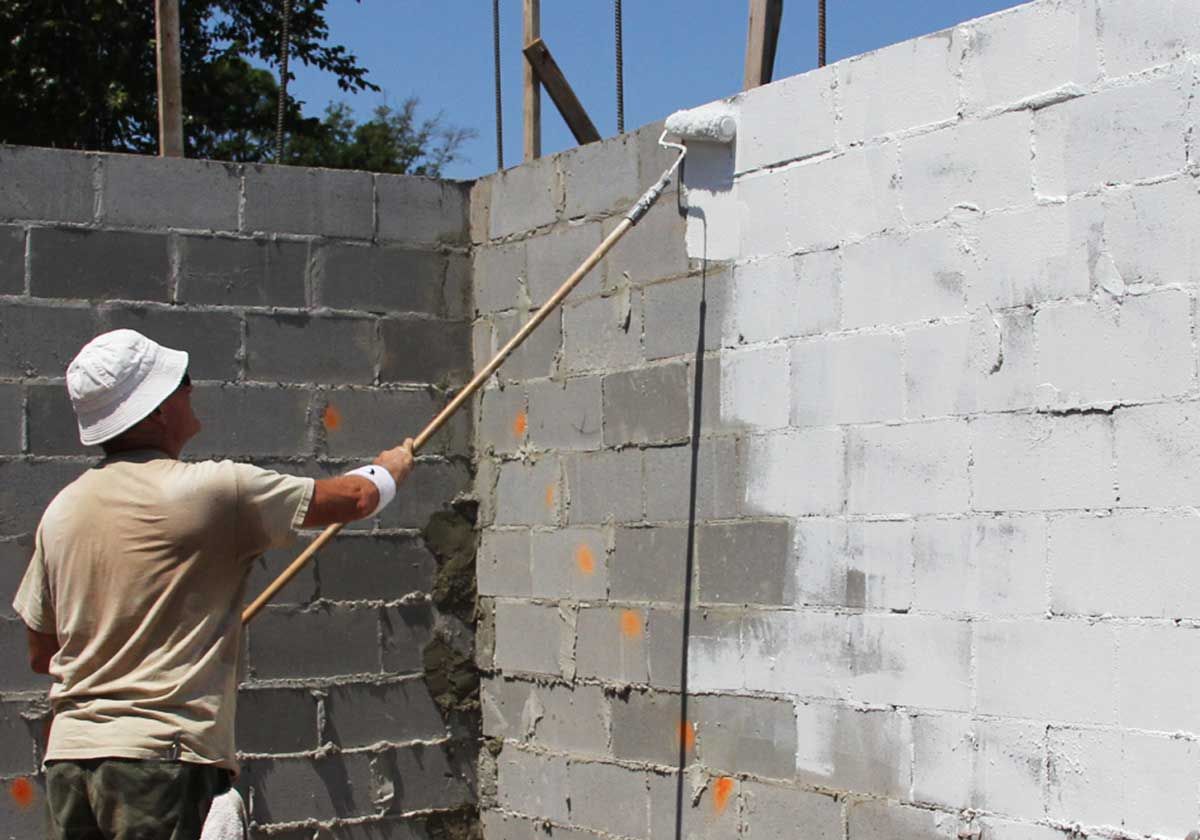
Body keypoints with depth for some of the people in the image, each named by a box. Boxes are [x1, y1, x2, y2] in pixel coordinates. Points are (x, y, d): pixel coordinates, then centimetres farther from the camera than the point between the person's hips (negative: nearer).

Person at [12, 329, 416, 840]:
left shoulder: (60, 511, 9)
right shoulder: (213, 491, -8)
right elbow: (354, 498, 3)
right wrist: (389, 470, 26)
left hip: (69, 758, 7)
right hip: (164, 758, -6)